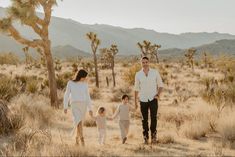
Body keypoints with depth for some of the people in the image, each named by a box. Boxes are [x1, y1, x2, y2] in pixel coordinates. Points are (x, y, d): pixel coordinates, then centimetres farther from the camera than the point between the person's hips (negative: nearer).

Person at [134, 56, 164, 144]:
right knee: (144, 119, 4)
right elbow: (136, 88, 9)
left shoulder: (155, 72, 1)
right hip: (143, 100, 1)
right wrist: (135, 101, 7)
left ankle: (153, 136, 4)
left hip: (153, 99, -1)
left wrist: (158, 94, -10)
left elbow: (160, 85, 6)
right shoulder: (138, 74, 3)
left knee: (153, 118, -8)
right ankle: (145, 137, 12)